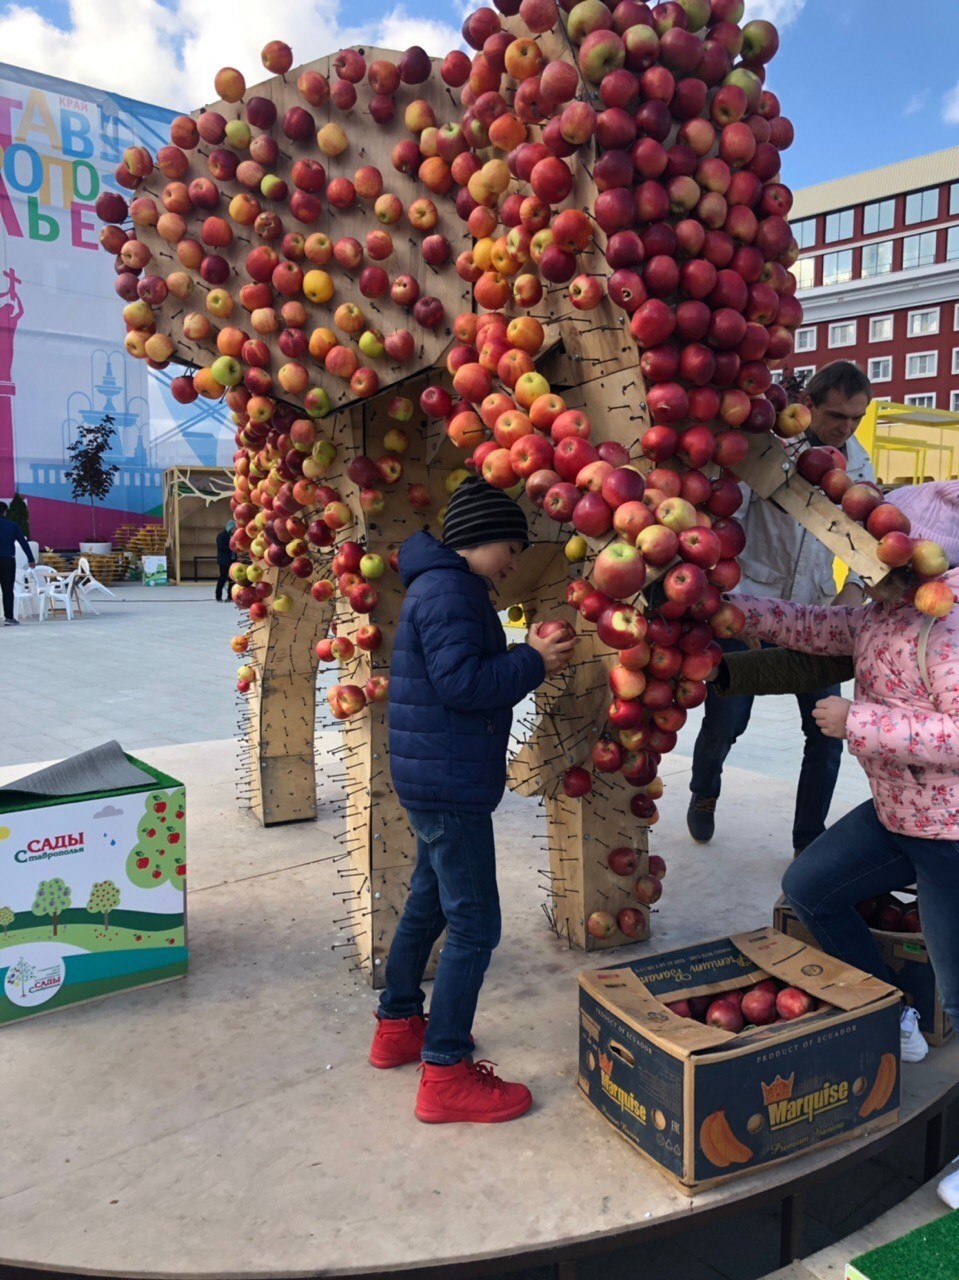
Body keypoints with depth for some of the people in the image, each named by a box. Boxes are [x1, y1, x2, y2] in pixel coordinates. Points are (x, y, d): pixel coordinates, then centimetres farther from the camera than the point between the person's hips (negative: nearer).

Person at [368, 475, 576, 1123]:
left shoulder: (450, 587, 17)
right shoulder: (448, 590, -17)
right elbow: (461, 681, -26)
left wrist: (527, 657, 6)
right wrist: (532, 663, -16)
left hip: (437, 779, 11)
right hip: (449, 784, -11)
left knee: (428, 904, 22)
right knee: (474, 925, -5)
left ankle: (398, 1026, 38)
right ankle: (445, 1075, 5)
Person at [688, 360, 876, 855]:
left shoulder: (858, 463, 5)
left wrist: (855, 585, -6)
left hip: (814, 612, 4)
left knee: (827, 731, 1)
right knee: (725, 720, 2)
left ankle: (809, 846, 18)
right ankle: (704, 794, 36)